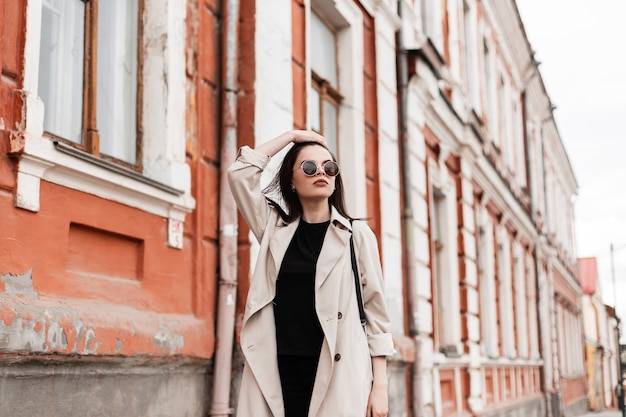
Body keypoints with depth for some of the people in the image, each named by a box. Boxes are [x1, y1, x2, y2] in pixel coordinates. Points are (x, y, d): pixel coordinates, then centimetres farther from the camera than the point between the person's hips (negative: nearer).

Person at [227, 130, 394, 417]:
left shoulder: (357, 234, 5)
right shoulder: (275, 228, 12)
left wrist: (380, 385, -2)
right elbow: (240, 172, 5)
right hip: (275, 373, 2)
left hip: (337, 374, -2)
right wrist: (291, 136, 9)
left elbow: (375, 311, 3)